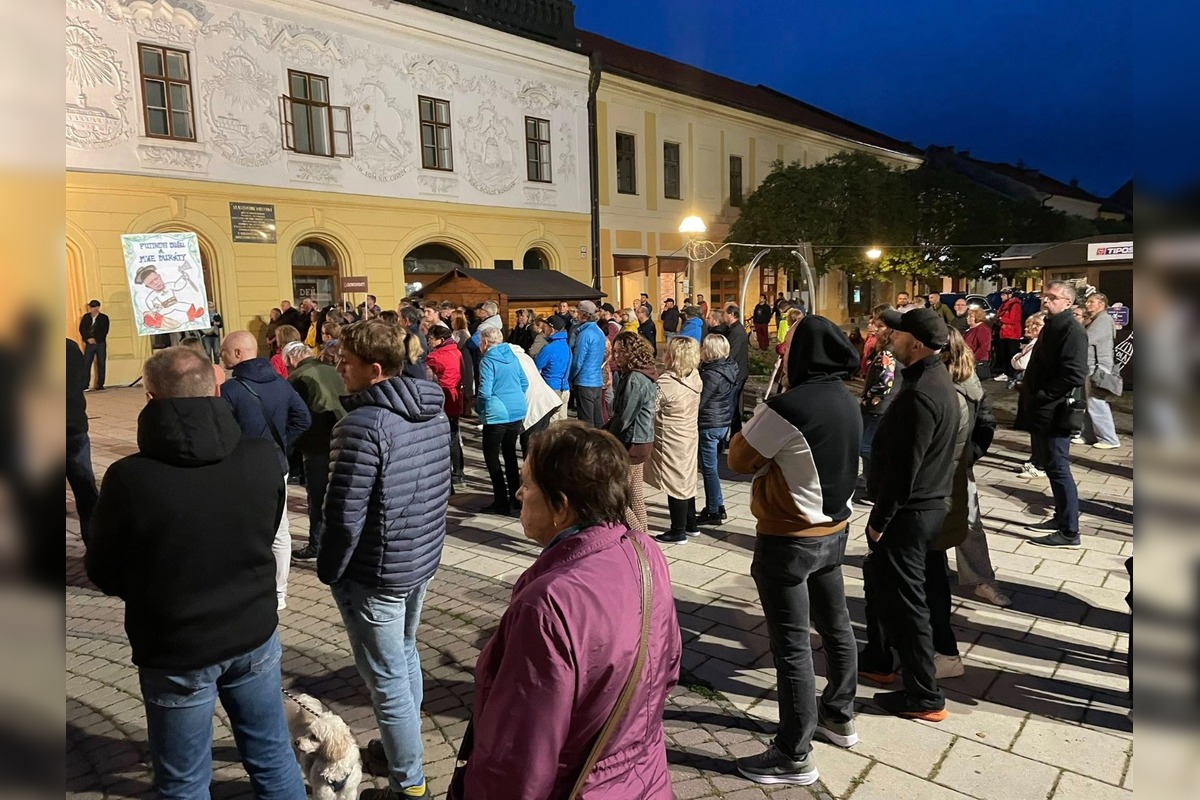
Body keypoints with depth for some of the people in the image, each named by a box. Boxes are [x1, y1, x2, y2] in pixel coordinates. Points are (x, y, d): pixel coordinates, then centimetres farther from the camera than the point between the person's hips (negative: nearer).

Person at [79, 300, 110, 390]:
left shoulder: (104, 317, 2)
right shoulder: (85, 317, 9)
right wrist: (88, 339, -11)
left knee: (101, 364, 1)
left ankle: (100, 385, 6)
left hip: (100, 343, -2)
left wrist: (95, 339, -14)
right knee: (86, 364, -4)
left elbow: (104, 331, -6)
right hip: (89, 343, 2)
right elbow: (82, 329, 3)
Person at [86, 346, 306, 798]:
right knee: (272, 758, 21)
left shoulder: (129, 478, -22)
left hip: (175, 652, -2)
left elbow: (104, 575, -6)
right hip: (255, 634, 3)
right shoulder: (262, 458, -13)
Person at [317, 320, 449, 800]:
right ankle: (398, 750, 44)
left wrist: (328, 570, -8)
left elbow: (345, 515, -24)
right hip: (423, 559, 9)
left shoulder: (364, 423, -24)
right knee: (405, 657, 25)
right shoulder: (435, 412, 2)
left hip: (376, 571, -8)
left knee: (387, 679, 7)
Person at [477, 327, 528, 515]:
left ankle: (501, 503, 2)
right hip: (517, 411, 7)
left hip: (497, 414, -7)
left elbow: (485, 392, -18)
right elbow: (524, 383, 13)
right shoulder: (512, 356, 8)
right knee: (510, 453, 19)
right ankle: (515, 496, 26)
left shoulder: (488, 360, -12)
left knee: (491, 457, 2)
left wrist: (479, 407, 0)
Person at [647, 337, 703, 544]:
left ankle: (678, 532, 13)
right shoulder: (695, 378, -1)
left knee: (675, 484, 3)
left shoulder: (666, 383, -24)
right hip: (689, 437, 8)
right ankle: (691, 525, 32)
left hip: (672, 441, -8)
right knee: (686, 480, 19)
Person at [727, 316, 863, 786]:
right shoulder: (846, 403, 3)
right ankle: (838, 717, 40)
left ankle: (794, 756, 13)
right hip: (834, 529, 9)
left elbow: (739, 459, -13)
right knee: (835, 626, 21)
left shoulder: (787, 407, -24)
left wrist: (756, 428, 3)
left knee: (792, 644, 1)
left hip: (789, 538, -9)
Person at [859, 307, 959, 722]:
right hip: (925, 502, 10)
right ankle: (878, 660, 39)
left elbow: (902, 468, -24)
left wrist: (879, 519, -16)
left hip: (908, 511, -10)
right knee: (878, 577, 23)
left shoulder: (920, 395, -25)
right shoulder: (935, 378, 8)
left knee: (905, 598, 1)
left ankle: (925, 696, 14)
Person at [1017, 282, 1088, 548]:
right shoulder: (1051, 326, 16)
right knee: (1050, 466, 17)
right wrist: (1030, 395, 10)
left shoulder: (1072, 330, -14)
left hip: (1057, 413, -10)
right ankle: (1061, 518, 30)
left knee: (1058, 469, -5)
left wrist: (1040, 396, -18)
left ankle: (1069, 533, 3)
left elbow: (1074, 375, -23)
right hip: (1043, 411, 10)